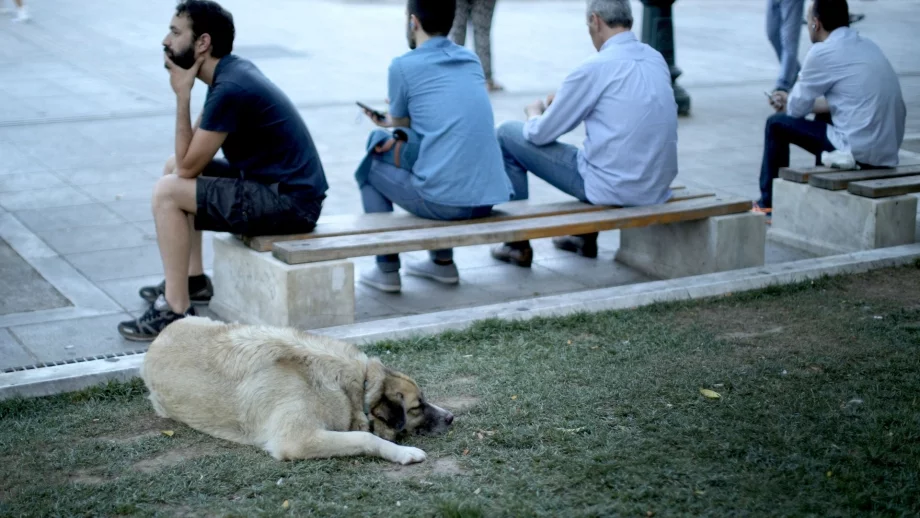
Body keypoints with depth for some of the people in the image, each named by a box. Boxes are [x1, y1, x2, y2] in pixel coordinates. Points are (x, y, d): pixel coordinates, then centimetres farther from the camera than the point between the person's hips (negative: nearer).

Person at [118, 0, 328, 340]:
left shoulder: (230, 89, -22)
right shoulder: (233, 70, 9)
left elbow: (188, 166, -15)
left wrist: (182, 96, -13)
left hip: (289, 202, -10)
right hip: (276, 184, 10)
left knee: (167, 192, -15)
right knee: (174, 169, 20)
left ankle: (177, 312, -10)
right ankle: (193, 280, 26)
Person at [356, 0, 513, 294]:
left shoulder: (403, 66, -3)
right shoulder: (471, 60, 14)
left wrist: (387, 124, 36)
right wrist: (395, 122, 26)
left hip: (444, 201, -6)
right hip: (490, 198, 6)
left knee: (369, 169, 21)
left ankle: (387, 271, 23)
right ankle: (443, 263, 36)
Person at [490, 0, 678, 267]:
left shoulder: (597, 66, -15)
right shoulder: (656, 59, 6)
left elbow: (541, 134, -7)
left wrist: (534, 113, 16)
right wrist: (565, 100, 26)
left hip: (614, 188, -7)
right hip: (658, 189, 7)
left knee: (507, 135, 8)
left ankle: (518, 245, 17)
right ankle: (585, 235, 40)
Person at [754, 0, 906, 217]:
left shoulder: (822, 52, -10)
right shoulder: (867, 46, 14)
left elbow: (797, 109, 0)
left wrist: (788, 103, 24)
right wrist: (791, 101, 30)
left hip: (859, 152, -8)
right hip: (888, 151, 8)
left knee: (776, 125, 7)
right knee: (823, 116, 33)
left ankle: (770, 202, 19)